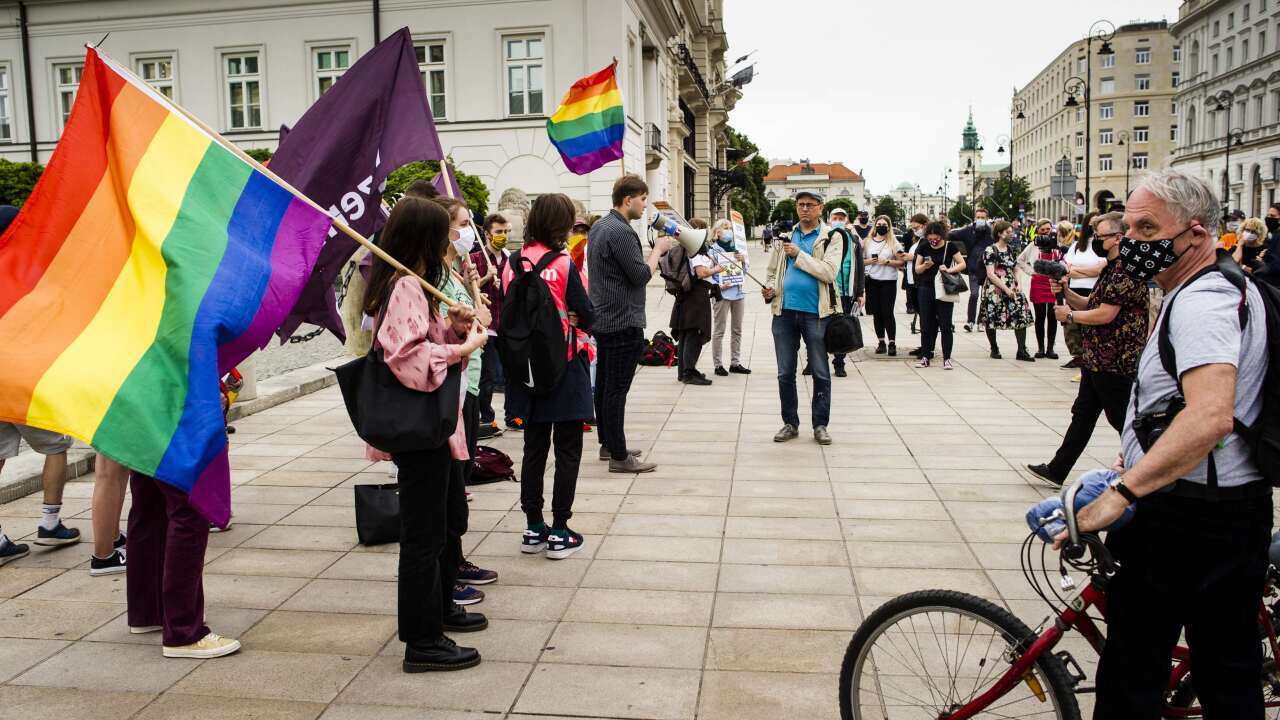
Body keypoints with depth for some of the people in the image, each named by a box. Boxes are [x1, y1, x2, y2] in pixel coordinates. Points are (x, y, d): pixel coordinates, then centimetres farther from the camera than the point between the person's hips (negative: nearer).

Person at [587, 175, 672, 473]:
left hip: (601, 319, 10)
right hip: (623, 322, -10)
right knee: (617, 389, -7)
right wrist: (658, 249, -4)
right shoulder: (621, 232, -19)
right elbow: (641, 275, -18)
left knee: (604, 383, 15)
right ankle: (619, 456, -2)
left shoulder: (599, 227, 12)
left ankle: (607, 444, 26)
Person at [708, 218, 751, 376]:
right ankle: (718, 365, 4)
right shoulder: (712, 249, -5)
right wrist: (718, 286, -18)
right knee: (719, 331, -2)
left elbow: (746, 270, 19)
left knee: (737, 330, 11)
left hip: (738, 292, 5)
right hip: (722, 293, -5)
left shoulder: (739, 246, 10)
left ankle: (735, 363, 20)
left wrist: (744, 260, 0)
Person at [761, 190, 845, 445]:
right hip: (785, 311, 4)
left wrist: (799, 255, -13)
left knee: (821, 373, 4)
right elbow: (773, 271, 19)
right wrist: (770, 289, -2)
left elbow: (829, 272, -13)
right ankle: (790, 423, 19)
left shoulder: (831, 238, 0)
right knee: (785, 373, 7)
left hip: (816, 312, -4)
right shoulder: (785, 236, 13)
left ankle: (820, 425, 14)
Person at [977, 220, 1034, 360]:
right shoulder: (990, 250, -7)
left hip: (1011, 289, 5)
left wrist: (1017, 284, 1)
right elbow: (991, 274, -14)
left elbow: (1015, 270, 21)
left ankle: (1022, 351, -5)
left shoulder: (1011, 249, 13)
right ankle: (994, 348, 21)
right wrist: (1006, 289, -17)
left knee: (1022, 315, -7)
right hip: (994, 290, -5)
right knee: (992, 319, 2)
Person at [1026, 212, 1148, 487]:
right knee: (1083, 415, 13)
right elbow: (1090, 303, 17)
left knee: (1122, 420, 1)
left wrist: (1070, 315, -9)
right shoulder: (1111, 268, 15)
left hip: (1116, 363, -10)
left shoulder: (1126, 270, -18)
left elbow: (1106, 314, -23)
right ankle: (1056, 470, 19)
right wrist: (1066, 292, 0)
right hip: (1096, 359, 10)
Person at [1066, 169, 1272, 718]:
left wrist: (1122, 493, -39)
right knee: (1229, 665, 21)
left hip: (1186, 515, -11)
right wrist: (1143, 455, 25)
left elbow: (1211, 415, -36)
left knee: (1133, 668, 1)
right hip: (1239, 505, 11)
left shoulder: (1201, 303, -20)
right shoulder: (1231, 287, 15)